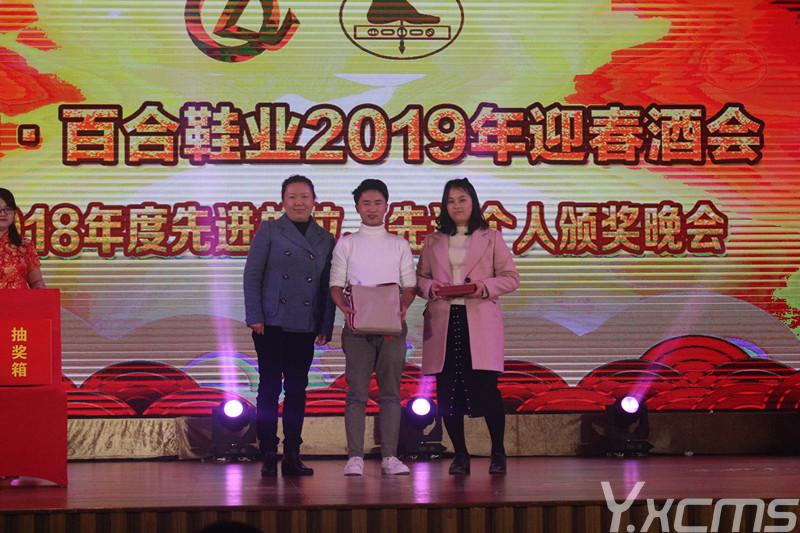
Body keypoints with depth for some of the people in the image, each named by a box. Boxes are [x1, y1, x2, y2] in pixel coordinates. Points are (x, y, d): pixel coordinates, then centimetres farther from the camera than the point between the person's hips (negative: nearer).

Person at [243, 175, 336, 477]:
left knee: (297, 389, 5)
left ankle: (292, 457, 10)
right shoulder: (269, 231, 3)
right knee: (269, 387, -1)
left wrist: (326, 327, 4)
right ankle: (268, 457, 2)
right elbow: (252, 275, -1)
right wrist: (255, 317, -9)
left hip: (305, 327, 3)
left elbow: (328, 287, 11)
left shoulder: (325, 240, 11)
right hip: (272, 324, -3)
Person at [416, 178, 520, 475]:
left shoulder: (490, 239, 9)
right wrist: (430, 287, -7)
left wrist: (485, 287, -12)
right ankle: (460, 455, 11)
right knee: (447, 392, 0)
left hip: (480, 323, -3)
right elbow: (419, 278, 15)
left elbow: (511, 278, 6)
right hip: (443, 323, 3)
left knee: (486, 388, -9)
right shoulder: (433, 242, 15)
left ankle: (498, 453, 5)